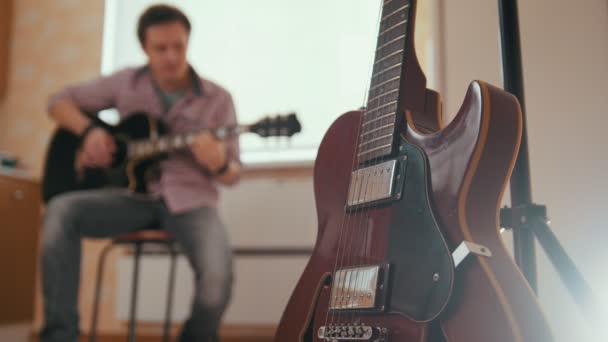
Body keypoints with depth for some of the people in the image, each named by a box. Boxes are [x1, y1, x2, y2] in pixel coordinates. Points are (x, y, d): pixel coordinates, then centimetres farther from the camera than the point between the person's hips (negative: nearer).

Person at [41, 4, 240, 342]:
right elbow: (60, 101, 14)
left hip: (188, 199, -2)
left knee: (218, 275, -30)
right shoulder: (126, 82, 5)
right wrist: (89, 131, -7)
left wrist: (218, 164, -25)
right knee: (60, 211, -26)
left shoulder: (217, 99, -1)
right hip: (134, 194, 2)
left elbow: (232, 175, 1)